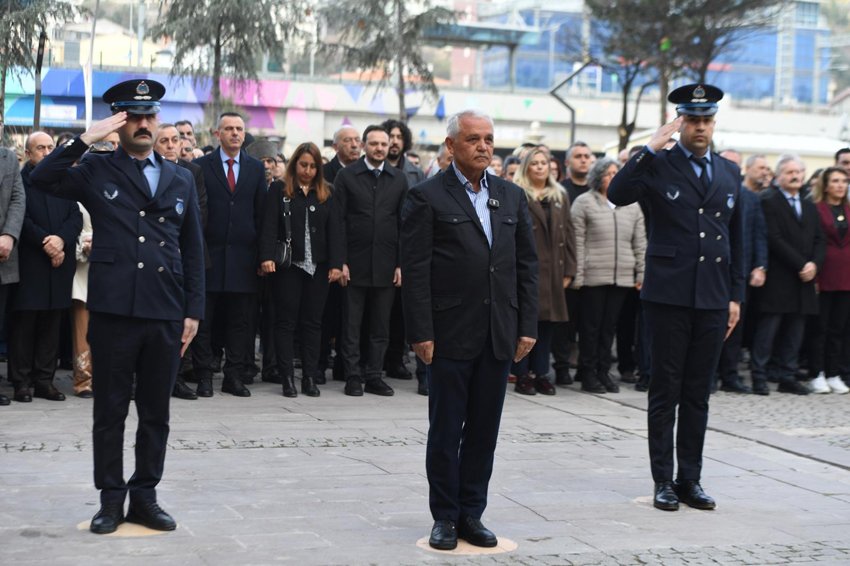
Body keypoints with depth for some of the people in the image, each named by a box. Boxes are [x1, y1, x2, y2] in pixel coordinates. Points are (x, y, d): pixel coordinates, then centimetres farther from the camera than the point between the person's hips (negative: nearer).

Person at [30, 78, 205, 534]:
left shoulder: (180, 179, 13)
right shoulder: (96, 172, 4)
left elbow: (193, 250, 13)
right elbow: (41, 178, -13)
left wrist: (193, 311, 7)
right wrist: (86, 138, -14)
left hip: (166, 314, 3)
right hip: (113, 310, -3)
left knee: (156, 413, 9)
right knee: (110, 412, 6)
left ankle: (144, 496, 21)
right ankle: (111, 499, 16)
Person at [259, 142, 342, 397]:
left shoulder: (326, 194, 10)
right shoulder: (279, 190, 3)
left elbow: (334, 230, 5)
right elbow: (269, 226, -5)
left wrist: (336, 263, -4)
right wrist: (266, 257, -17)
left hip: (318, 266, 3)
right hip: (287, 265, -2)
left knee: (313, 322, 5)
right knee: (286, 321, 1)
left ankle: (310, 377, 10)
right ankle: (287, 378, 4)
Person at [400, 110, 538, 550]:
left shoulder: (511, 196, 11)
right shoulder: (427, 197, -4)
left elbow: (526, 264, 11)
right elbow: (415, 270, -8)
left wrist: (527, 327, 5)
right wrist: (421, 333, -13)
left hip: (500, 334, 4)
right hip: (450, 333, -4)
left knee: (484, 430, 9)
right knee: (446, 429, 5)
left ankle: (471, 514, 20)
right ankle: (445, 517, 17)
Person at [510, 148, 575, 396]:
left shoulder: (560, 196, 16)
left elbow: (568, 233, 13)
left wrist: (568, 270, 6)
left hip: (552, 270, 5)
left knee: (547, 322, 7)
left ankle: (541, 373, 14)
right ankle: (522, 375, 4)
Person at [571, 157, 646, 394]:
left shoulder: (632, 204, 11)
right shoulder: (584, 202, -1)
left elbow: (640, 242, 12)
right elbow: (577, 242, -4)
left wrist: (641, 272, 6)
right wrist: (577, 275, -9)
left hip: (622, 277, 4)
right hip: (593, 276, -3)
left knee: (610, 325, 8)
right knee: (591, 325, 2)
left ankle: (603, 371, 17)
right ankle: (588, 373, 10)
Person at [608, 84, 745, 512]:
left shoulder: (729, 173, 13)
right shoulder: (658, 166, -2)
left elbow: (736, 238, 16)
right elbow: (617, 195, -21)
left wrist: (735, 295, 12)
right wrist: (651, 148, -21)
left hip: (712, 299, 4)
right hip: (668, 296, -4)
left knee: (698, 394, 10)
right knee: (665, 392, 3)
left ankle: (690, 479, 18)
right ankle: (664, 481, 11)